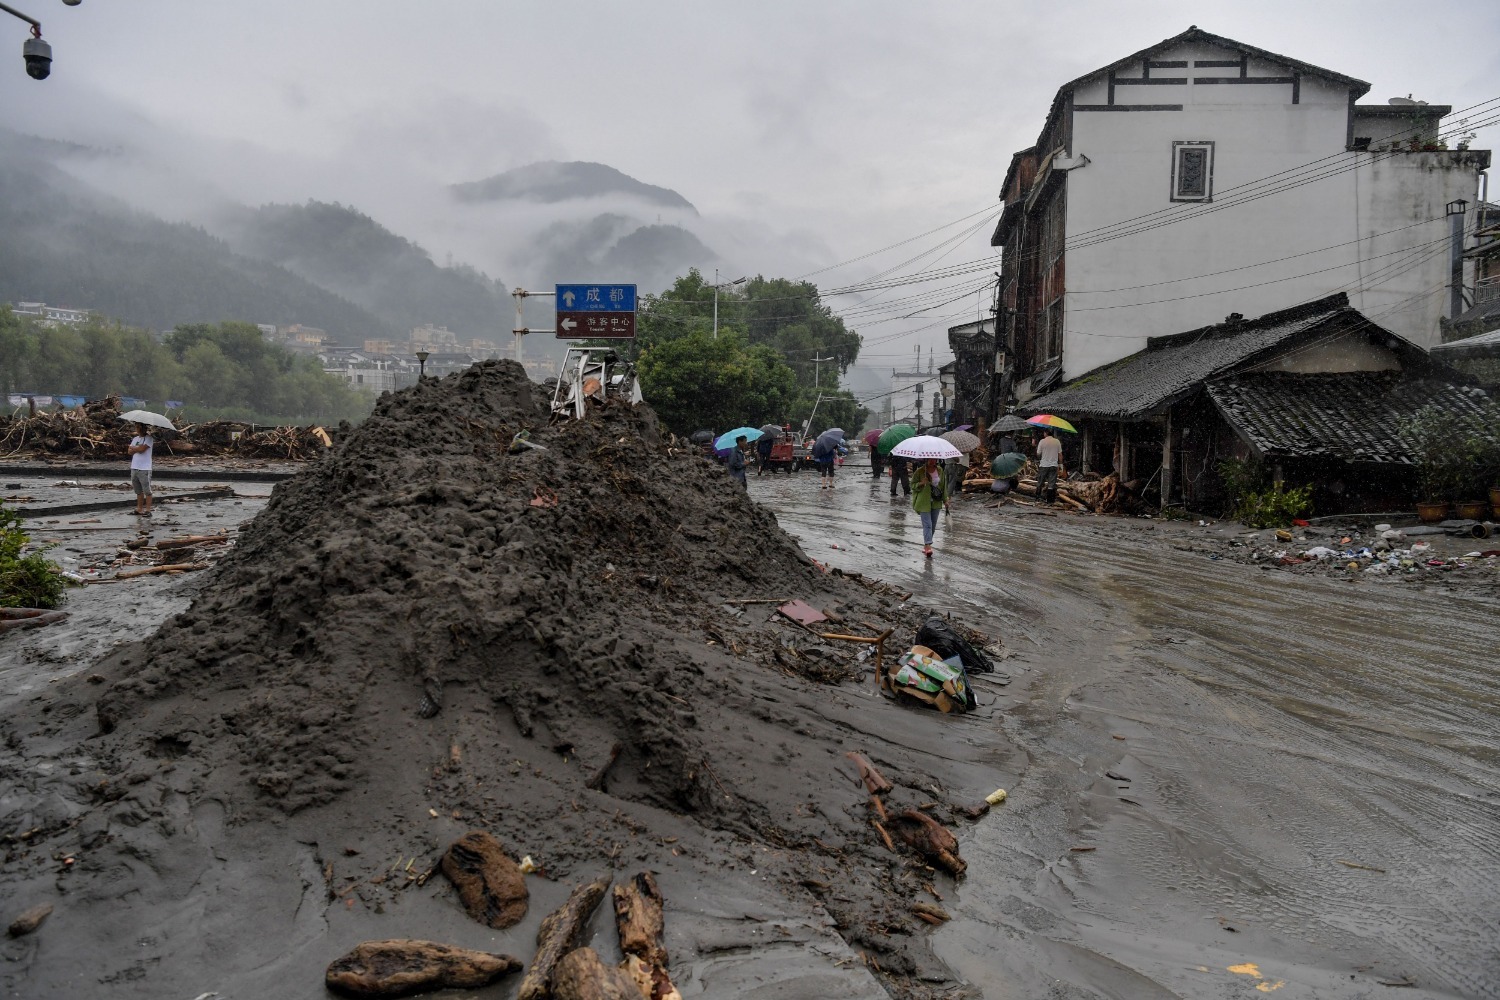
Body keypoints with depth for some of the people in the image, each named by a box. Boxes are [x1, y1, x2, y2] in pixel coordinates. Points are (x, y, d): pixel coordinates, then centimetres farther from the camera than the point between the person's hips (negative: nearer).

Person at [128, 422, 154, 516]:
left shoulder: (148, 438, -4)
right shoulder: (135, 439, 16)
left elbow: (142, 449, -16)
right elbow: (129, 451, 6)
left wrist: (133, 448, 1)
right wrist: (138, 448, -10)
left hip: (144, 469, -7)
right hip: (134, 468, 7)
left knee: (147, 491, -3)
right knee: (138, 491, 12)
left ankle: (148, 510, -1)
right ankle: (139, 509, 18)